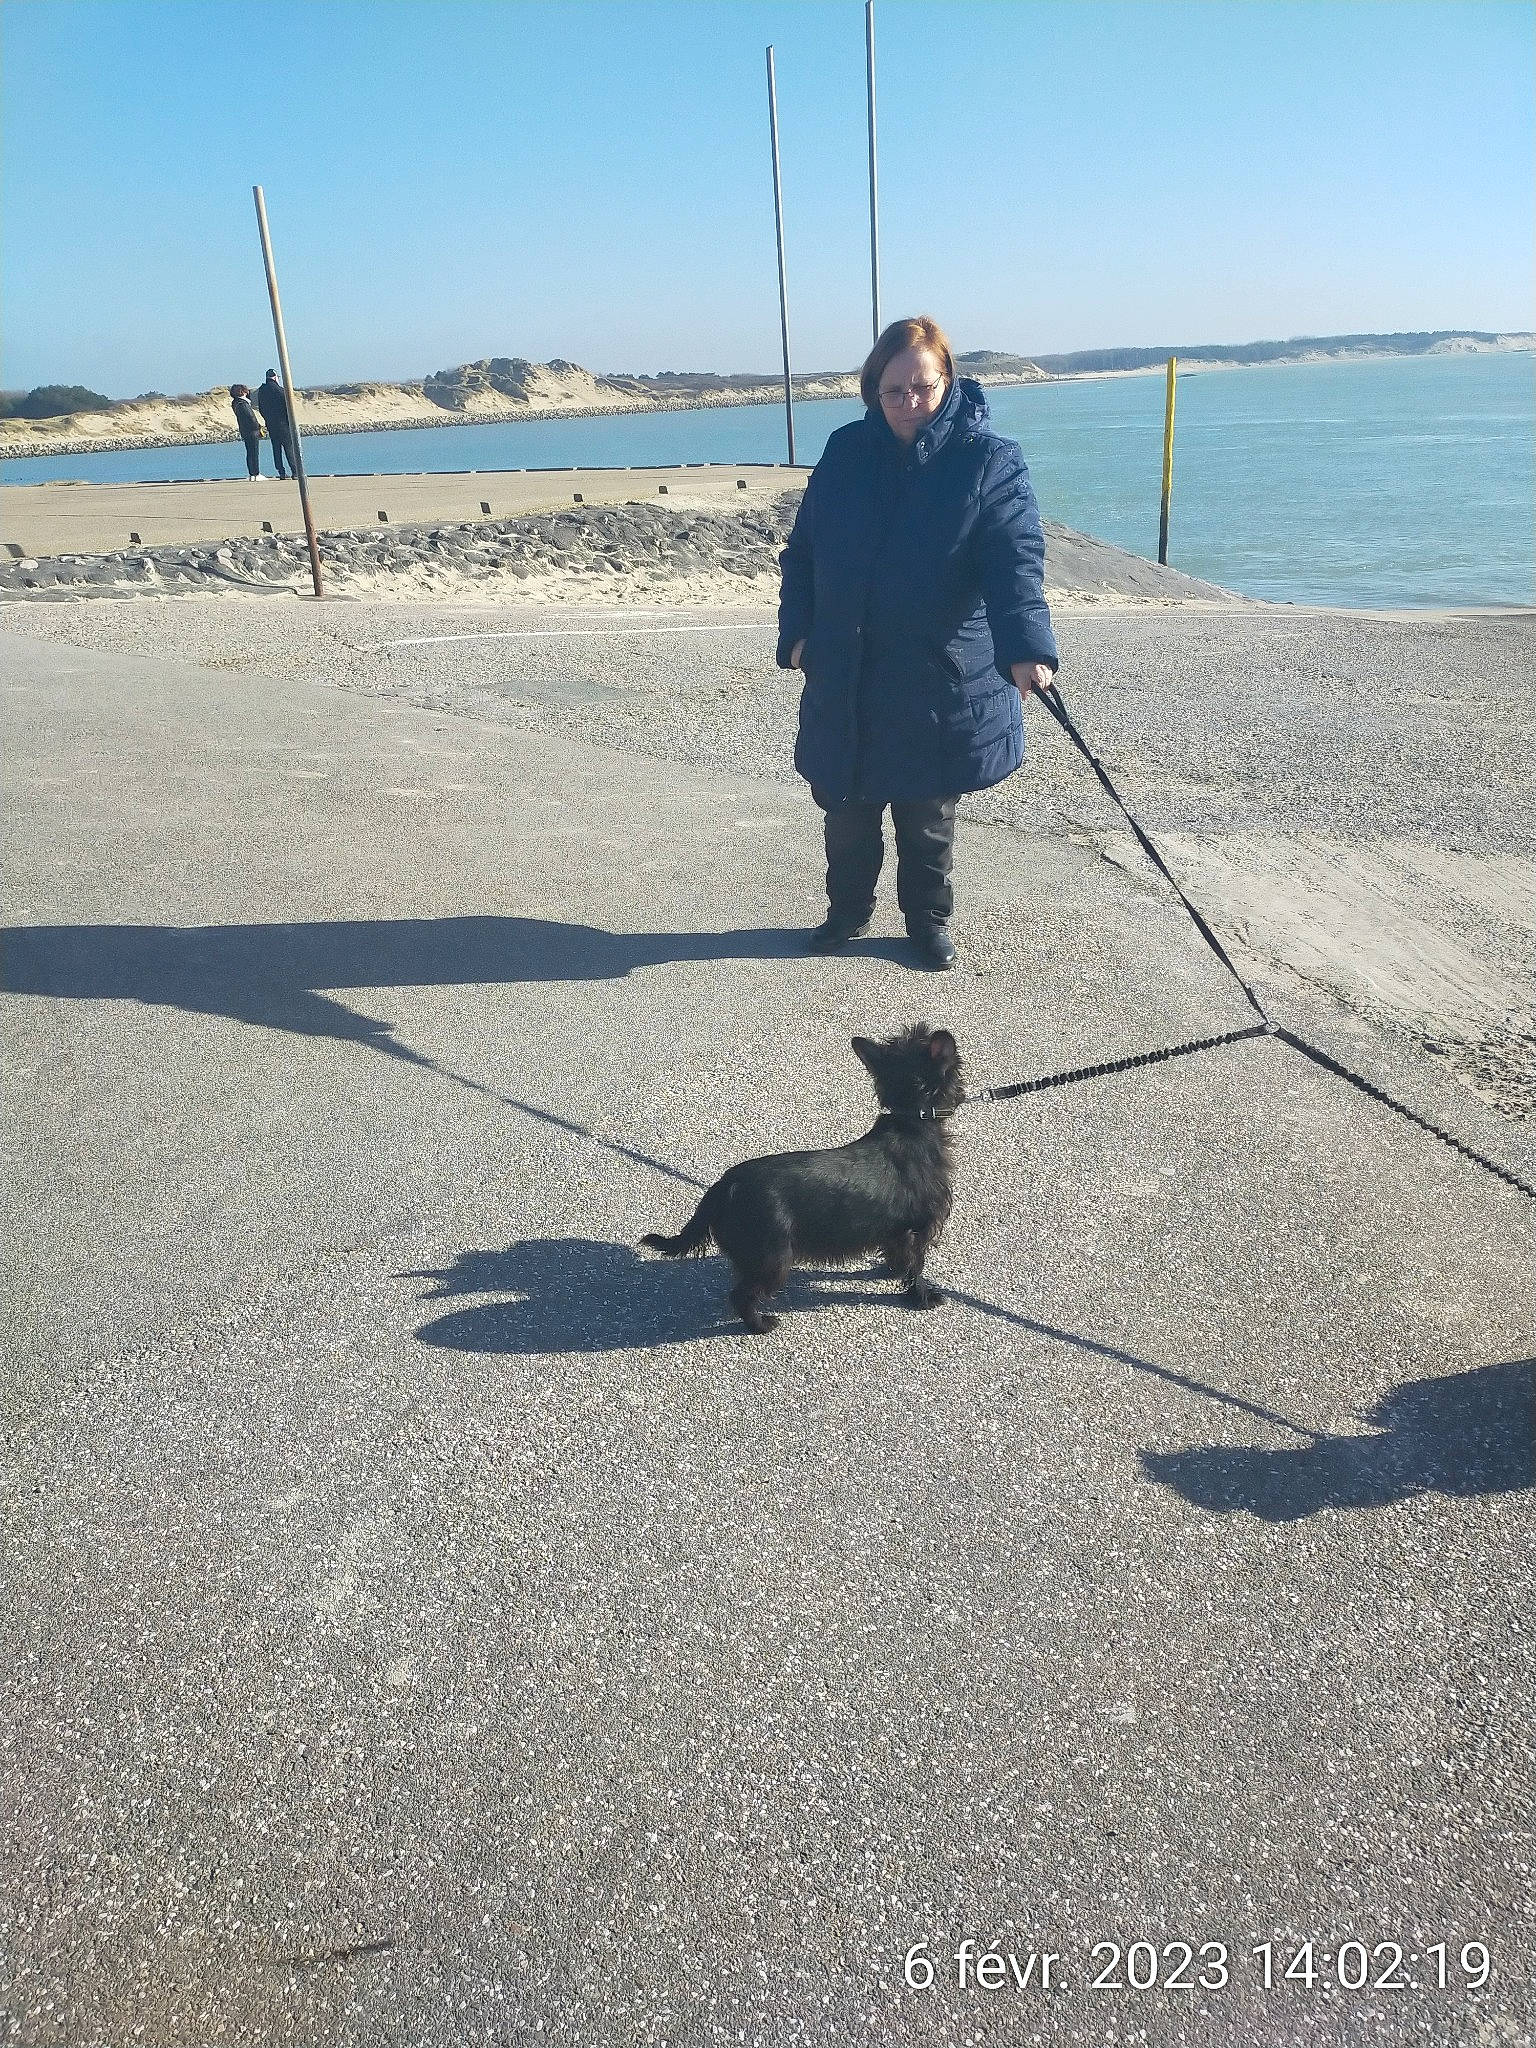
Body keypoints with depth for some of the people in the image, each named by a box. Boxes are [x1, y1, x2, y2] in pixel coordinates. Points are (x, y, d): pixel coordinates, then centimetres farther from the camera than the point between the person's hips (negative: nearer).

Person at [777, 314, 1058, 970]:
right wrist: (797, 631, -1)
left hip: (940, 680, -3)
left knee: (928, 813, 10)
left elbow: (1016, 562, -21)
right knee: (846, 805, 13)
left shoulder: (989, 461, -9)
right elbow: (803, 548, 9)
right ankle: (848, 909, 34)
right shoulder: (846, 451, 2)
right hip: (845, 675, 3)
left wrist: (1026, 648, -36)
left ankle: (928, 917, 30)